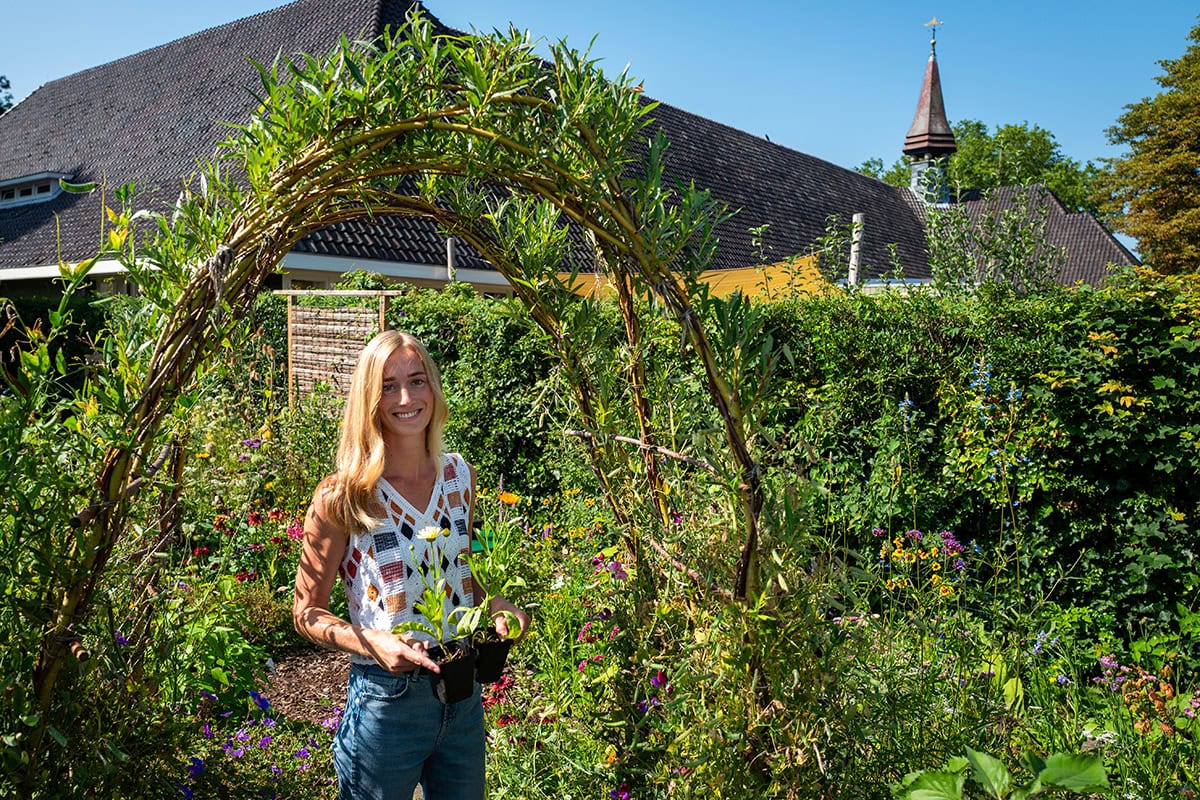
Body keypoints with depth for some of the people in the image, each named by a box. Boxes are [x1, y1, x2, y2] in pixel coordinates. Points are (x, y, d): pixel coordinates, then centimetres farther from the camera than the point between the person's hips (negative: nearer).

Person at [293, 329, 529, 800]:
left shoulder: (459, 476, -1)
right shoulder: (343, 498, -15)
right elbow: (307, 613, -7)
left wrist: (495, 606, -6)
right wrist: (372, 643, -24)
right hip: (386, 702, -4)